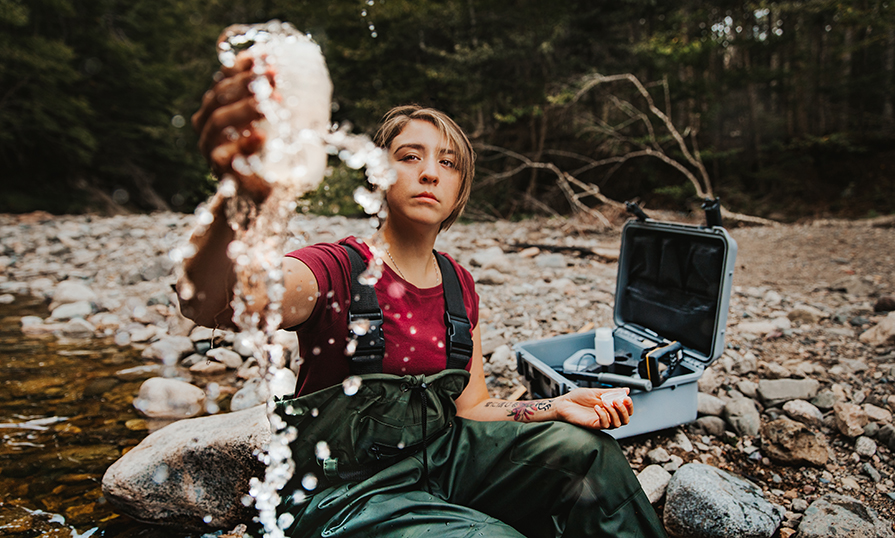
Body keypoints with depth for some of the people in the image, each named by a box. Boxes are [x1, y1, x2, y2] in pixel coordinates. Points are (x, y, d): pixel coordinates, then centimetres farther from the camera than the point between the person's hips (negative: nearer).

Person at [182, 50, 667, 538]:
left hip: (440, 456, 6)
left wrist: (556, 407, -6)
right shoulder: (335, 270, -15)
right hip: (345, 492, -5)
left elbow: (471, 406, 12)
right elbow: (207, 303, -37)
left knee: (585, 449, -13)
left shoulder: (459, 285, 5)